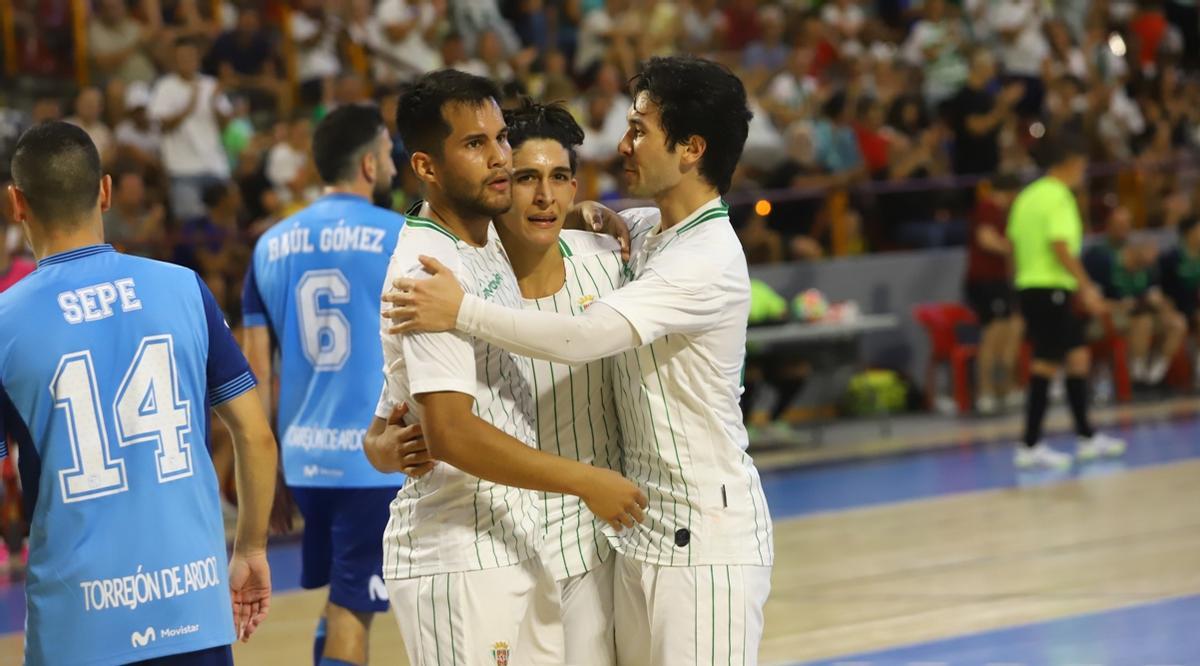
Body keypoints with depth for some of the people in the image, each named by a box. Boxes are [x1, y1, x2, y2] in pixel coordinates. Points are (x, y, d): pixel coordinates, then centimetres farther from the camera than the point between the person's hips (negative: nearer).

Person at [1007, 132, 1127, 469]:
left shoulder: (1028, 196, 14)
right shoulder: (1059, 197, -12)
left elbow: (1015, 245, 16)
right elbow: (1061, 248, -21)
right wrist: (1087, 288, -17)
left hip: (1029, 286, 9)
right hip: (1052, 289, -9)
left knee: (1078, 356, 15)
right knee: (1047, 365, -6)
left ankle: (1087, 437, 20)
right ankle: (1030, 447, -6)